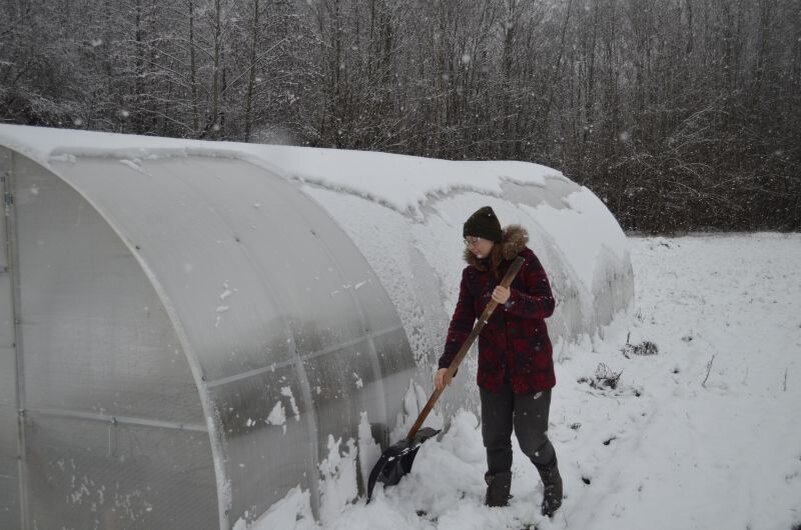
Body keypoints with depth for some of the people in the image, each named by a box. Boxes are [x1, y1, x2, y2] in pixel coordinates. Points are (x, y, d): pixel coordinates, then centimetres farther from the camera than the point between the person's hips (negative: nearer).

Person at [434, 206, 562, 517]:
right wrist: (446, 363, -10)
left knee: (531, 438, 1)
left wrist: (512, 299, -30)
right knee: (495, 438, 9)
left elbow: (547, 305, -13)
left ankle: (552, 484, 31)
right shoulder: (472, 272, 2)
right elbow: (462, 320, -1)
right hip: (493, 367, 4)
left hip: (531, 364, -4)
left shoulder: (524, 259, -10)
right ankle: (497, 500, 27)